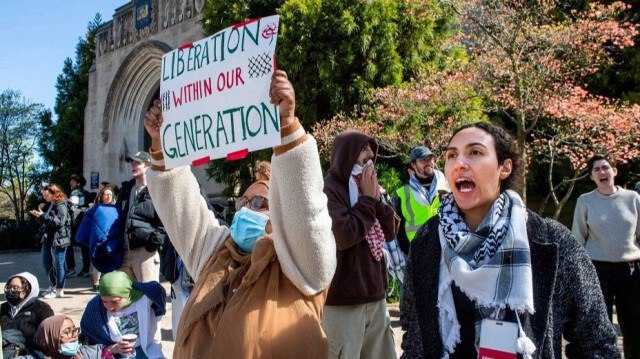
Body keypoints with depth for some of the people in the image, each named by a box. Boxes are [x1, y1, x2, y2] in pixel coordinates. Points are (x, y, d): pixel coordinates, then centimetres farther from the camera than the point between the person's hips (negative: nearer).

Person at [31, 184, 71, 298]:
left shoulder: (61, 205, -13)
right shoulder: (48, 205, 14)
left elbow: (59, 221, -25)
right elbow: (44, 221, 22)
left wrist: (42, 215, -27)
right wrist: (41, 210, 4)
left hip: (58, 239, -10)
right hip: (48, 238, 10)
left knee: (58, 264, -2)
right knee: (46, 262, 17)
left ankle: (59, 290, 7)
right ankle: (53, 285, 32)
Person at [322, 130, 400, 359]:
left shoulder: (365, 188, 14)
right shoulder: (328, 189, -10)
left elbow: (390, 232, 10)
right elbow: (343, 236, -22)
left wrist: (377, 198, -4)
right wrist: (367, 199, -11)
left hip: (375, 295, 8)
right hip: (343, 299, -7)